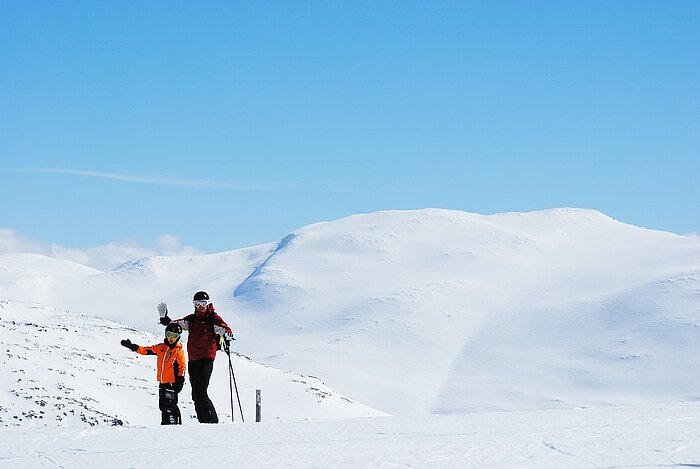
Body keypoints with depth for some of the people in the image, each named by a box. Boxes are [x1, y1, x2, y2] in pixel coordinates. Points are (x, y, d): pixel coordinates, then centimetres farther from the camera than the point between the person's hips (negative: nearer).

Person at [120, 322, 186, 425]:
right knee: (162, 405, 11)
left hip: (172, 382, -7)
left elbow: (182, 366, -6)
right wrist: (133, 347, 3)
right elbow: (145, 350, 13)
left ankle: (174, 424, -7)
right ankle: (165, 424, 18)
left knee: (170, 405, -10)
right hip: (162, 382, 7)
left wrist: (180, 380, -12)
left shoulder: (179, 351, -5)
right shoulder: (161, 348, 11)